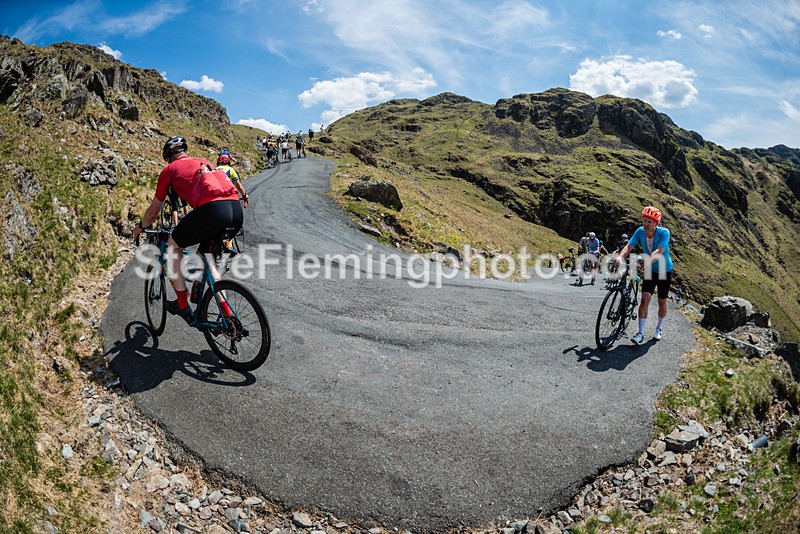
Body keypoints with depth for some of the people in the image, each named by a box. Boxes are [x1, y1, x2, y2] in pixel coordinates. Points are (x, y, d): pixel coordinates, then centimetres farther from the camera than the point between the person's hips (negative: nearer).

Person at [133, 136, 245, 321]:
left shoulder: (169, 170, 19)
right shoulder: (203, 162, 34)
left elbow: (153, 210, 29)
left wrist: (140, 227, 49)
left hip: (212, 210, -6)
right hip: (237, 210, 6)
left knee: (173, 245, 21)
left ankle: (183, 305, 20)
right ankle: (228, 315, 21)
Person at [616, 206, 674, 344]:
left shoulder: (664, 232, -25)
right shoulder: (640, 231, -14)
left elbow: (659, 252, -38)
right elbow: (628, 246, -22)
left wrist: (645, 260, -55)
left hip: (664, 271, -2)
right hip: (650, 270, 2)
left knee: (662, 302, 11)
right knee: (645, 299, -11)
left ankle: (659, 329, 32)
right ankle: (640, 333, -8)